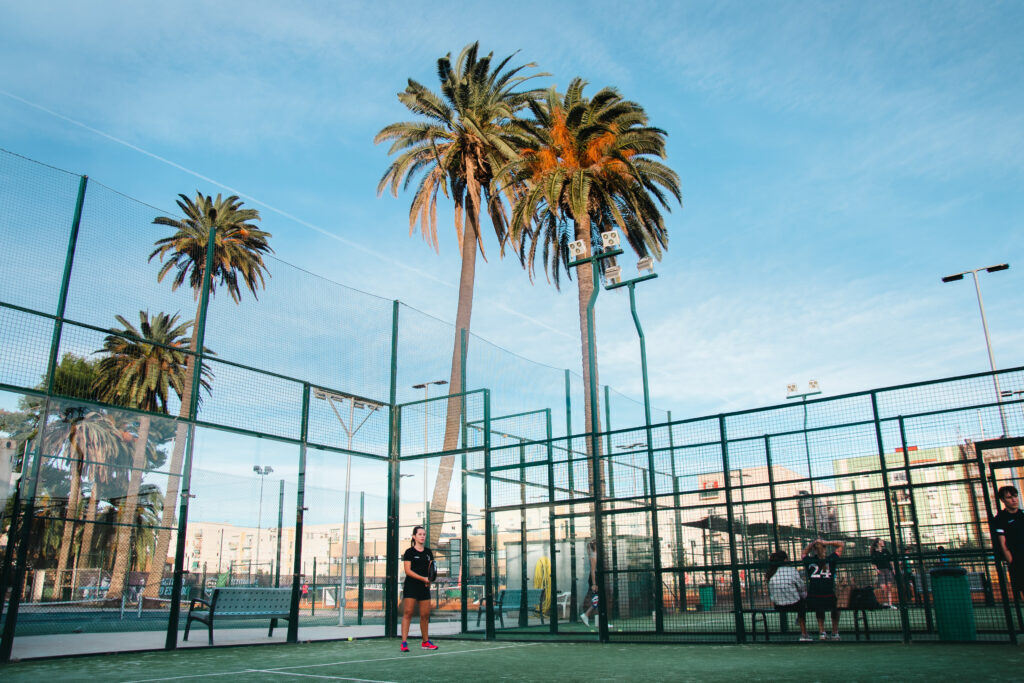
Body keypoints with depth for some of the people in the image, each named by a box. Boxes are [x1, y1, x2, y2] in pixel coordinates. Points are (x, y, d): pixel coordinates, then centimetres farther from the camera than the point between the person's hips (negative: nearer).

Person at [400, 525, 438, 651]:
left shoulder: (428, 552, 13)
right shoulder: (409, 552, -2)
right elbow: (408, 570, -9)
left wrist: (429, 580, -4)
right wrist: (423, 578, -17)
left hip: (424, 587, 5)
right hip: (411, 586, -5)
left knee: (425, 615, 6)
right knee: (408, 613, -8)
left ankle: (425, 642, 18)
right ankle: (404, 643, -6)